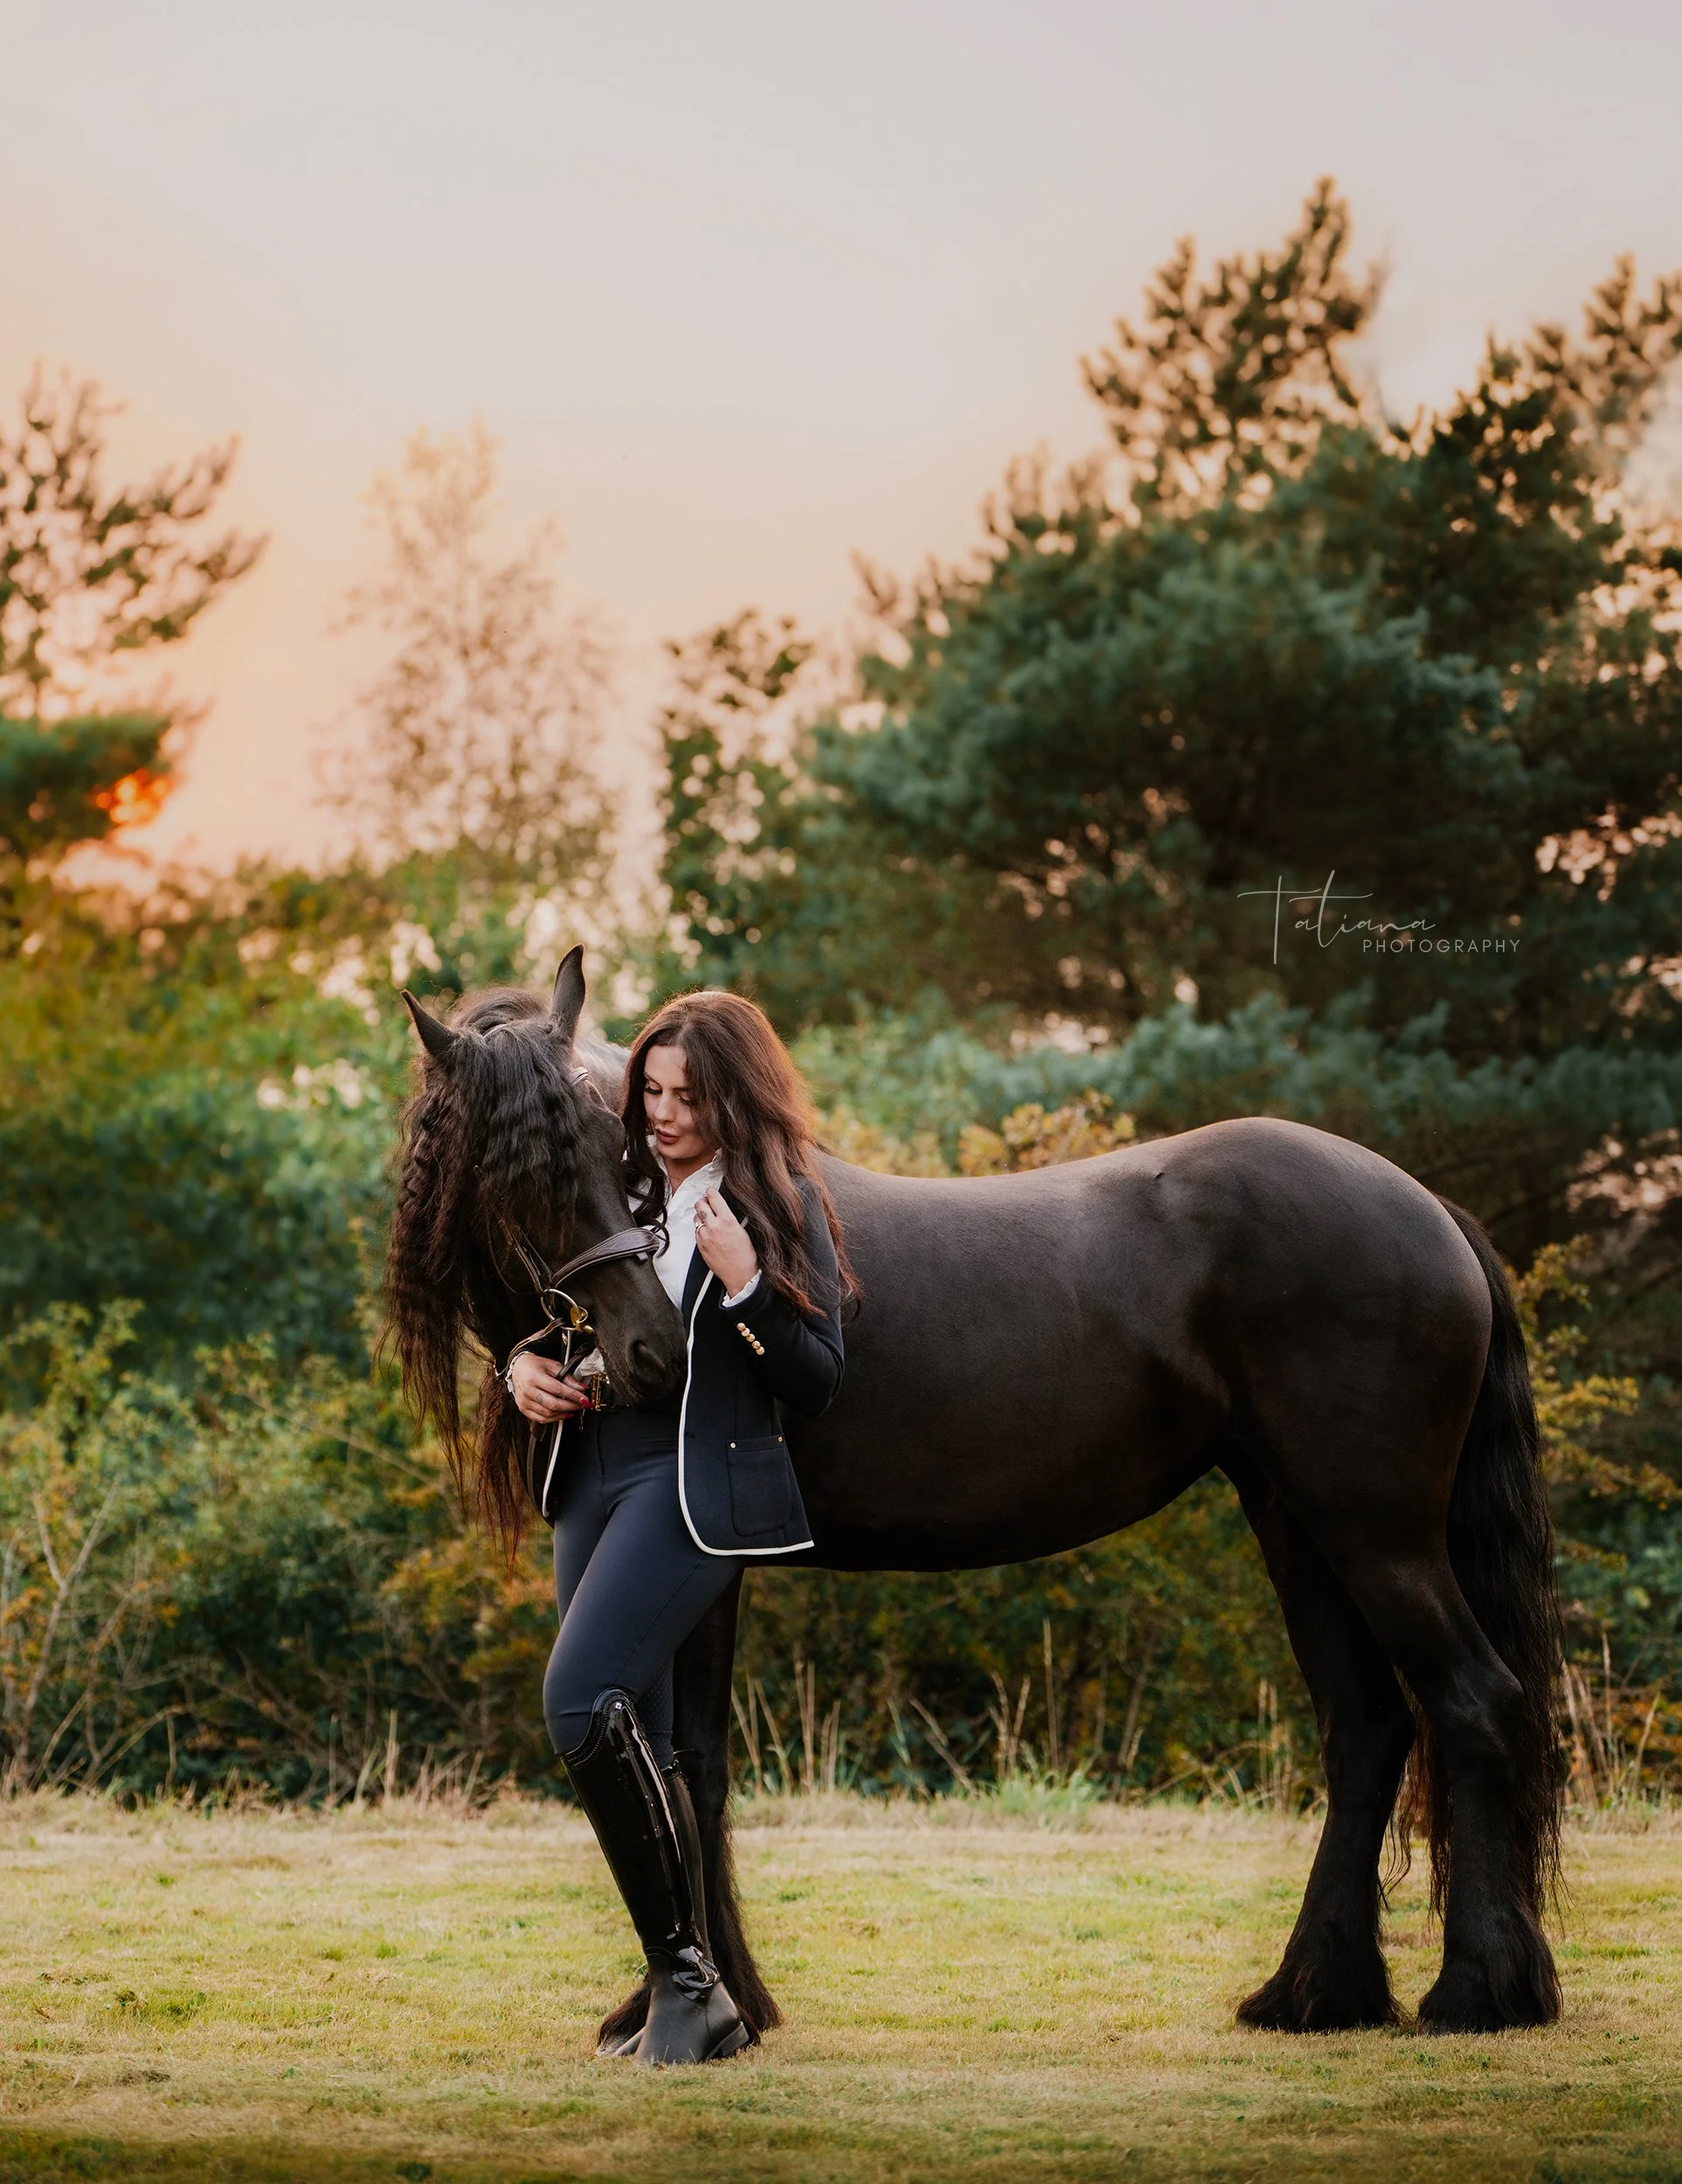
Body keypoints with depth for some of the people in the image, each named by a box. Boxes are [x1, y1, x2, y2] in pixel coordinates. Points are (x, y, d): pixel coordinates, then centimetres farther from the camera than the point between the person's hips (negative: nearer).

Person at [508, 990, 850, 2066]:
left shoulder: (785, 1205, -3)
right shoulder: (623, 1190, 13)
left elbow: (818, 1383, -6)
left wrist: (745, 1289, -20)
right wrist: (528, 1369, 4)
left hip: (702, 1482, -7)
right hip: (596, 1474, 7)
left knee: (582, 1702, -22)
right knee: (635, 1744, 8)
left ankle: (686, 1973, -13)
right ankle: (697, 2001, 16)